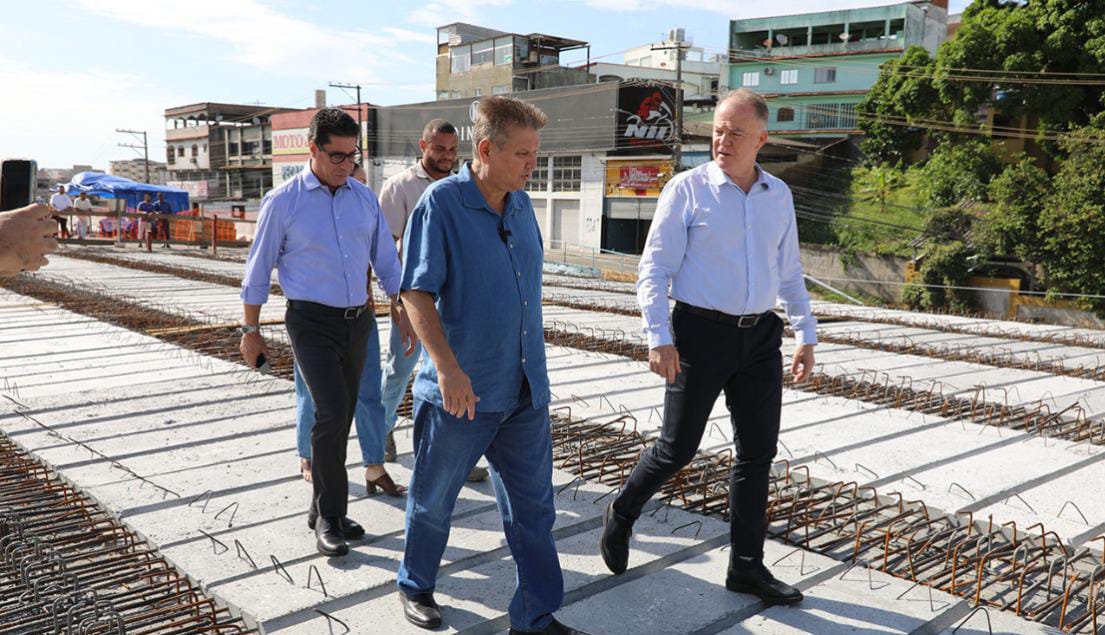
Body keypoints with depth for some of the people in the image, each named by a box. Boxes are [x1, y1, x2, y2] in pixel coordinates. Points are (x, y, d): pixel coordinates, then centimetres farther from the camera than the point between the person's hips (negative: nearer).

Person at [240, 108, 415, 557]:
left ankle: (323, 510, 26)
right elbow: (258, 270, -1)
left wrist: (403, 313, 8)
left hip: (358, 321, 5)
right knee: (332, 413, -16)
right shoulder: (283, 202, -6)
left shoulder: (364, 198, 7)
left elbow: (385, 260, 13)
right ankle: (330, 517, -2)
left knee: (340, 418, 11)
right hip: (312, 323, -5)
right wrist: (249, 332, 1)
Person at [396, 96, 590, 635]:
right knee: (433, 500, 15)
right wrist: (446, 366, -27)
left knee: (533, 508, 9)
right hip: (461, 391, -5)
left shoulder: (521, 205, 7)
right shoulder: (441, 203, -12)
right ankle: (415, 586, 40)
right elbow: (417, 292, -17)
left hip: (525, 389, 6)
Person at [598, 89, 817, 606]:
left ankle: (747, 567, 19)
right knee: (677, 448, 2)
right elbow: (654, 269, -7)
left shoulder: (779, 196, 9)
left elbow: (789, 273, 18)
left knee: (758, 452, 7)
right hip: (701, 333, -5)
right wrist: (659, 337, -16)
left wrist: (806, 335, 14)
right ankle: (621, 515, 29)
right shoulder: (687, 189, -5)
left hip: (760, 337, 5)